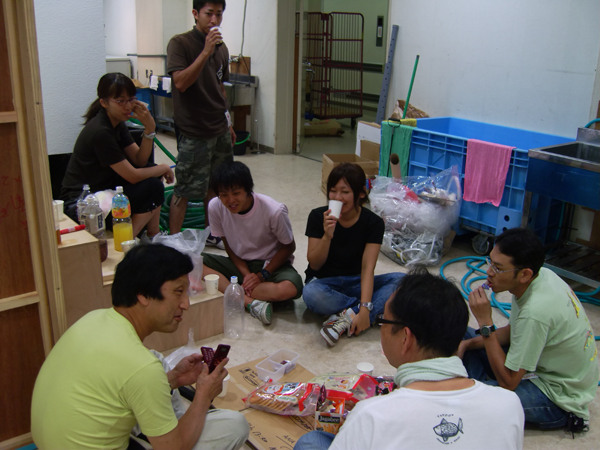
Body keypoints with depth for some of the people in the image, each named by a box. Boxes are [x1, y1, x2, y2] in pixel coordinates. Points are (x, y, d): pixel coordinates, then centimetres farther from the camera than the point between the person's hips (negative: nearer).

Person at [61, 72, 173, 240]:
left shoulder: (117, 123, 3)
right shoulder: (100, 132, -25)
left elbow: (139, 160, 0)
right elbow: (132, 176, -22)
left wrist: (149, 128, -13)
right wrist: (163, 168, -7)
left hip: (101, 188, 10)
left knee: (154, 174, 5)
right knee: (153, 187, -16)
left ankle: (153, 237, 10)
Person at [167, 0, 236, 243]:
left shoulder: (221, 48, 11)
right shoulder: (180, 43, -9)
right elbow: (181, 82, -23)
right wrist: (206, 51, -25)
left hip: (219, 129, 7)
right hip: (193, 132, -7)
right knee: (184, 190, -3)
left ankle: (211, 233, 30)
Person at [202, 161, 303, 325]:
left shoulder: (274, 211, -23)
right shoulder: (215, 207, -14)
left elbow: (289, 247, -8)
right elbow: (229, 246, -2)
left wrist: (262, 275, -16)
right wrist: (246, 274, -16)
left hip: (271, 264, -3)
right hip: (239, 263, 3)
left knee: (290, 288, -37)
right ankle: (251, 302, -29)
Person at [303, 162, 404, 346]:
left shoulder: (373, 222, -10)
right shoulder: (318, 216, -10)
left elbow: (368, 267, -20)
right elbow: (315, 264, -10)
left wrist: (365, 309, -34)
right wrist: (327, 235, -29)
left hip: (356, 283, 1)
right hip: (324, 281, -1)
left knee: (401, 280, -25)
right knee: (311, 294, -37)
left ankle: (347, 319, -34)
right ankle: (377, 310, -22)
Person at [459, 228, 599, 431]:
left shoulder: (536, 311, -35)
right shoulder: (542, 275, -9)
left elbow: (508, 381, -26)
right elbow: (512, 331, 8)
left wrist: (485, 322, -27)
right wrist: (467, 344, -5)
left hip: (560, 399, -9)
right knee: (462, 336, 10)